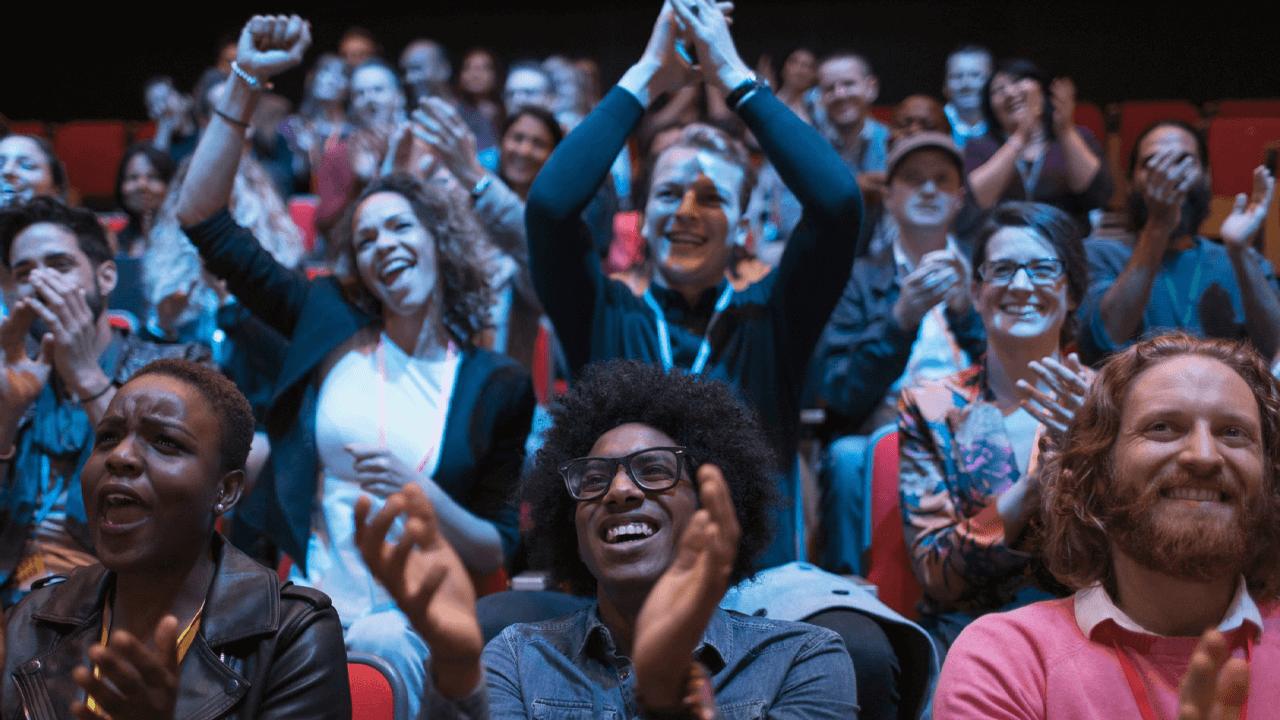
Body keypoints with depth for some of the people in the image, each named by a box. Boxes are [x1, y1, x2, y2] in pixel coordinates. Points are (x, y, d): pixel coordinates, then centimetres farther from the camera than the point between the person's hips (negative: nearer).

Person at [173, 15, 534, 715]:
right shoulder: (327, 324, 9)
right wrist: (246, 80, -1)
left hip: (405, 624, -1)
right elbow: (201, 216, 5)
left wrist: (421, 495, -12)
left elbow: (500, 553, 6)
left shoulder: (495, 384, 5)